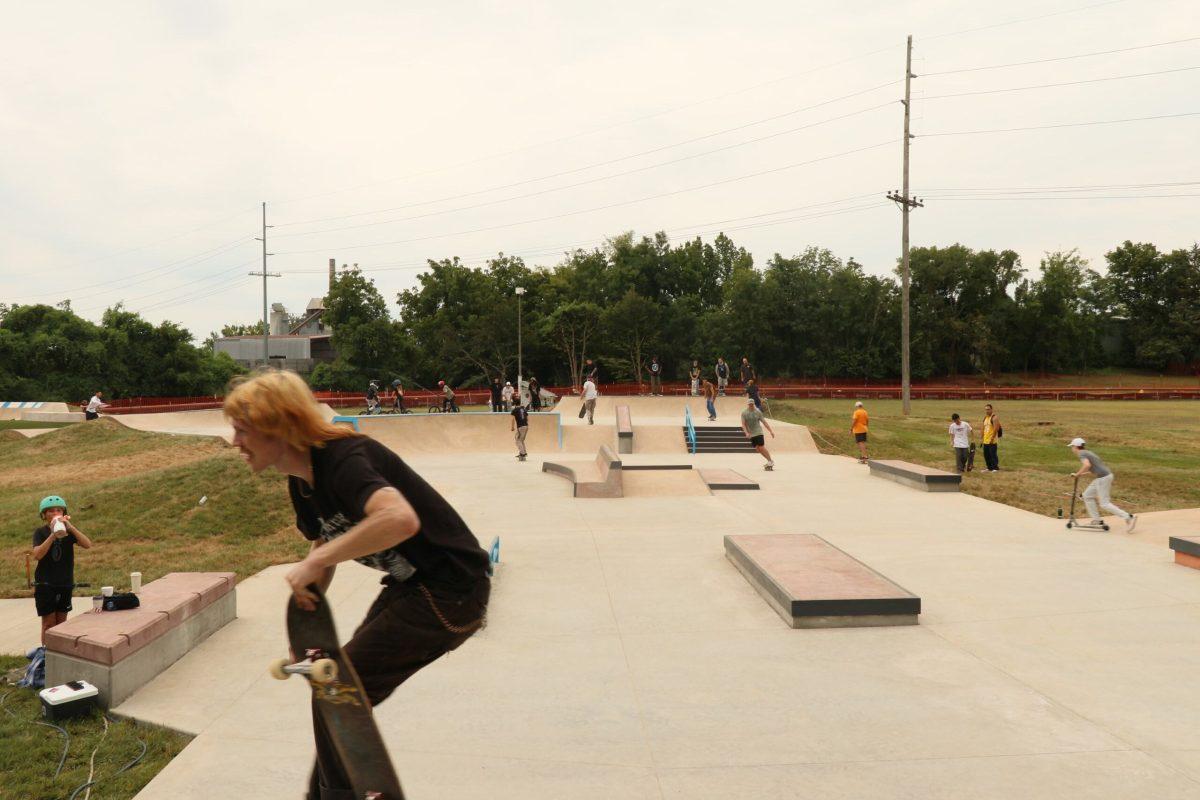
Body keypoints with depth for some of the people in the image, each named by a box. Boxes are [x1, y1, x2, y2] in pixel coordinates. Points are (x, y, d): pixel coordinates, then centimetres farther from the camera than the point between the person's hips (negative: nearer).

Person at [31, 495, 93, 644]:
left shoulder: (69, 530, 1)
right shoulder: (41, 532, -4)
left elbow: (88, 545, -15)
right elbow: (37, 555, -19)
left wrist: (70, 527, -25)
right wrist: (53, 535, -28)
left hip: (65, 583, 2)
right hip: (45, 583, -2)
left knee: (61, 622, 10)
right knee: (49, 624, 1)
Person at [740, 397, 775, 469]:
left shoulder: (758, 412, -1)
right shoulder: (744, 413, 1)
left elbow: (764, 422, 1)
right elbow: (743, 424, -4)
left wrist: (771, 431, -3)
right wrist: (746, 433, -19)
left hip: (758, 433, -3)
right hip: (751, 434, 3)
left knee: (762, 447, -12)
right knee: (757, 449, 3)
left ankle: (770, 461, 0)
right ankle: (769, 462, 15)